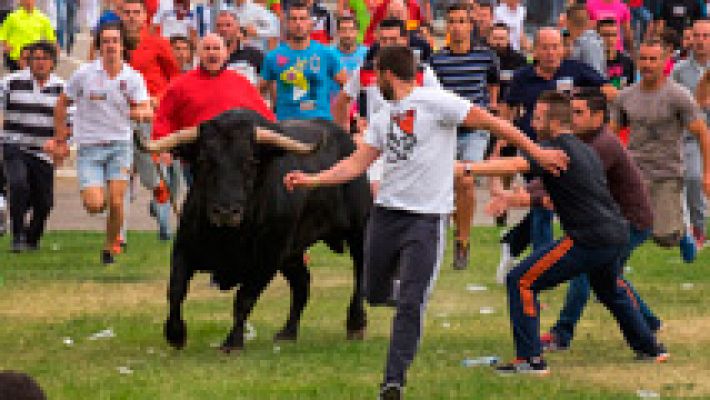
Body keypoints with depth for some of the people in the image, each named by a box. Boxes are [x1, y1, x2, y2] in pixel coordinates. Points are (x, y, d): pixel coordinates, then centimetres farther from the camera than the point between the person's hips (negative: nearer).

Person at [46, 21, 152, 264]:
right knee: (94, 205, -14)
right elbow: (61, 105, 6)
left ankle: (111, 246, 15)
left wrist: (141, 112, -37)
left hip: (120, 145, 1)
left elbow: (147, 111, -12)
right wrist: (60, 141, 6)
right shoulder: (84, 74, -5)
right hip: (89, 146, -1)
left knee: (115, 203, -8)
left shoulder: (133, 78, -3)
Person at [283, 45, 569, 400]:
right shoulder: (382, 119, 15)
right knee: (375, 294, 10)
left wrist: (537, 153, -9)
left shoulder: (434, 102, -6)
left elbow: (489, 122, -6)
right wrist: (311, 180, 0)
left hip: (427, 216, -7)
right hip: (386, 212, 7)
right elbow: (357, 163, 12)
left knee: (411, 305, -10)